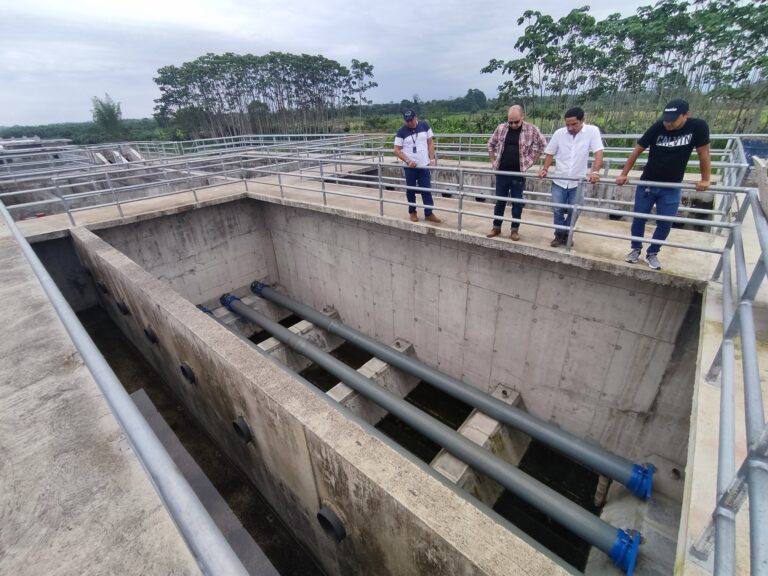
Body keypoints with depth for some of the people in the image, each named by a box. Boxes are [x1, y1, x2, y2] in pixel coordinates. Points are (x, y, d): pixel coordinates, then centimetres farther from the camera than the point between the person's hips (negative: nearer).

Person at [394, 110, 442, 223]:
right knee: (410, 190, 7)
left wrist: (432, 159, -2)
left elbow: (430, 143, 6)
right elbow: (397, 150, -6)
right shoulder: (401, 131, -5)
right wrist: (407, 160, -18)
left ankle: (429, 214, 8)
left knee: (426, 190, 2)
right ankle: (412, 212, 22)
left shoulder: (424, 126, 1)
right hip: (409, 166, -1)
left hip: (424, 165, 2)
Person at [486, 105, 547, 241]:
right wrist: (493, 161, 8)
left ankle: (515, 229, 15)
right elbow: (491, 144, 15)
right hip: (502, 172, 2)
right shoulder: (501, 128, 2)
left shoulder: (531, 130, -3)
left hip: (519, 173, -2)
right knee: (500, 201, 8)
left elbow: (542, 145, 7)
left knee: (517, 202, 4)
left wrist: (531, 161, 0)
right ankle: (496, 227, 21)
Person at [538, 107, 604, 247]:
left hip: (578, 181, -1)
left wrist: (595, 172, -30)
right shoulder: (559, 133, -2)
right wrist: (545, 169, -7)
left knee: (573, 211, 6)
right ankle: (559, 235, 19)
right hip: (559, 181, 1)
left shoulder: (592, 131, -9)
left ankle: (567, 235, 25)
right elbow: (550, 153, 8)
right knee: (558, 210, 3)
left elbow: (598, 153, -16)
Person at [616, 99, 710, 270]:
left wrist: (705, 180, -6)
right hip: (647, 184, 0)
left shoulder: (698, 127, -14)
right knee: (639, 218, 5)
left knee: (665, 223, 2)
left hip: (671, 188, 0)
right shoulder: (658, 128, -13)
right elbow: (637, 151, -6)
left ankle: (652, 253, 19)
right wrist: (623, 174, -9)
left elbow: (703, 153, -8)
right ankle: (636, 249, 23)